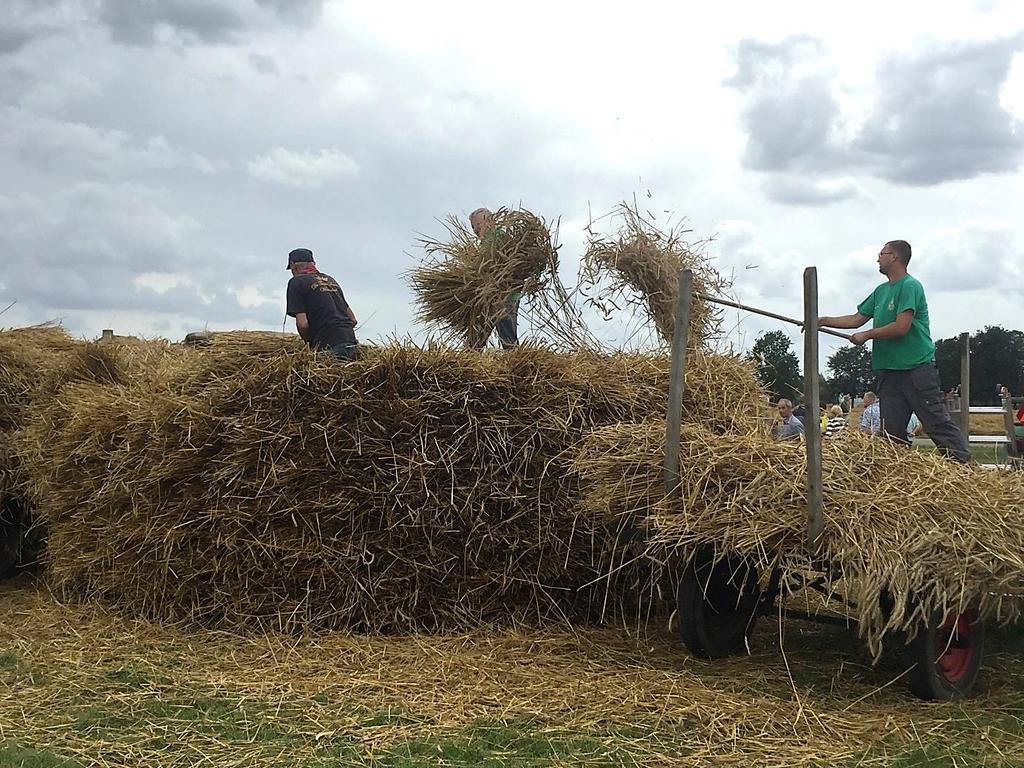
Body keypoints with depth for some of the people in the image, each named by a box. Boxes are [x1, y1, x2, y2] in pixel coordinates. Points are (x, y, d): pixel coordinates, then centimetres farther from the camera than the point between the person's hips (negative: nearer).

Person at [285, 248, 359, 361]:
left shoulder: (296, 282, 3)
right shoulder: (331, 280, 24)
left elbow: (302, 324, -8)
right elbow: (353, 319, 23)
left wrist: (309, 343, 9)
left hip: (328, 347, -6)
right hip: (351, 343, 6)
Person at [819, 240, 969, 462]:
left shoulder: (910, 286, -9)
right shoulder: (881, 291, 17)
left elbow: (901, 327, -18)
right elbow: (857, 319, 22)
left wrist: (867, 335, -7)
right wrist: (823, 321, 16)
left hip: (917, 367, -8)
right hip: (889, 370, 8)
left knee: (938, 424, -9)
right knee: (892, 430, 6)